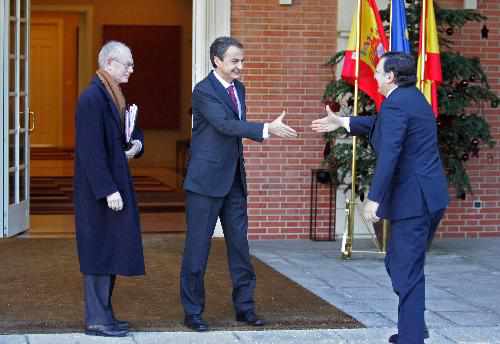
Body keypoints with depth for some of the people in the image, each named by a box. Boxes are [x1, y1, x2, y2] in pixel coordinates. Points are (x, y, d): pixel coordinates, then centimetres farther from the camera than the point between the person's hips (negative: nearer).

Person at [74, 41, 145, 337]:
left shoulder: (113, 95, 12)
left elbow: (131, 128, 25)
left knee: (110, 250, 13)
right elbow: (92, 149, -22)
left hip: (115, 183, 10)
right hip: (99, 189, -10)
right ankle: (97, 320, 3)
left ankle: (103, 314, 21)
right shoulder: (92, 98, -18)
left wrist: (136, 144, 2)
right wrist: (109, 190, -23)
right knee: (101, 251, -4)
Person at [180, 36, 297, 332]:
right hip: (206, 180, -7)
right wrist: (267, 129, -36)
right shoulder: (204, 91, -14)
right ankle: (193, 312, 10)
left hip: (234, 180, 7)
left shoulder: (239, 88, 10)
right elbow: (225, 124, -28)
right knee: (198, 246, 1)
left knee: (240, 244, 9)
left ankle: (245, 306, 17)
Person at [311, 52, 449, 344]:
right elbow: (381, 124, 30)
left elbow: (388, 155, -24)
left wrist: (374, 199, -24)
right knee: (399, 264, 21)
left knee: (407, 273, -4)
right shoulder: (413, 98, 15)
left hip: (413, 199, -10)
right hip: (429, 197, 10)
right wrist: (343, 122, 34)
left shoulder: (395, 104, -15)